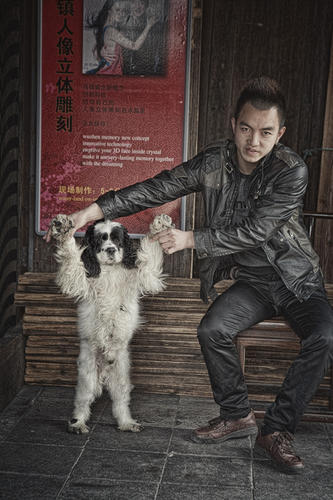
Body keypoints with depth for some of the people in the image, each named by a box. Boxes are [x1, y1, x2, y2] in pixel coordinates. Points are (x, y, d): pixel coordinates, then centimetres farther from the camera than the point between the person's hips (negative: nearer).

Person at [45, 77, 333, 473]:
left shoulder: (292, 171, -20)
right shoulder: (215, 161, -7)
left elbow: (254, 231, -24)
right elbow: (156, 189, -9)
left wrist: (190, 240, -25)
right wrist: (93, 210, -16)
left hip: (297, 280, -3)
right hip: (251, 281, 3)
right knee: (212, 329, -21)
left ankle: (276, 429, -13)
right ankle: (237, 416, 1)